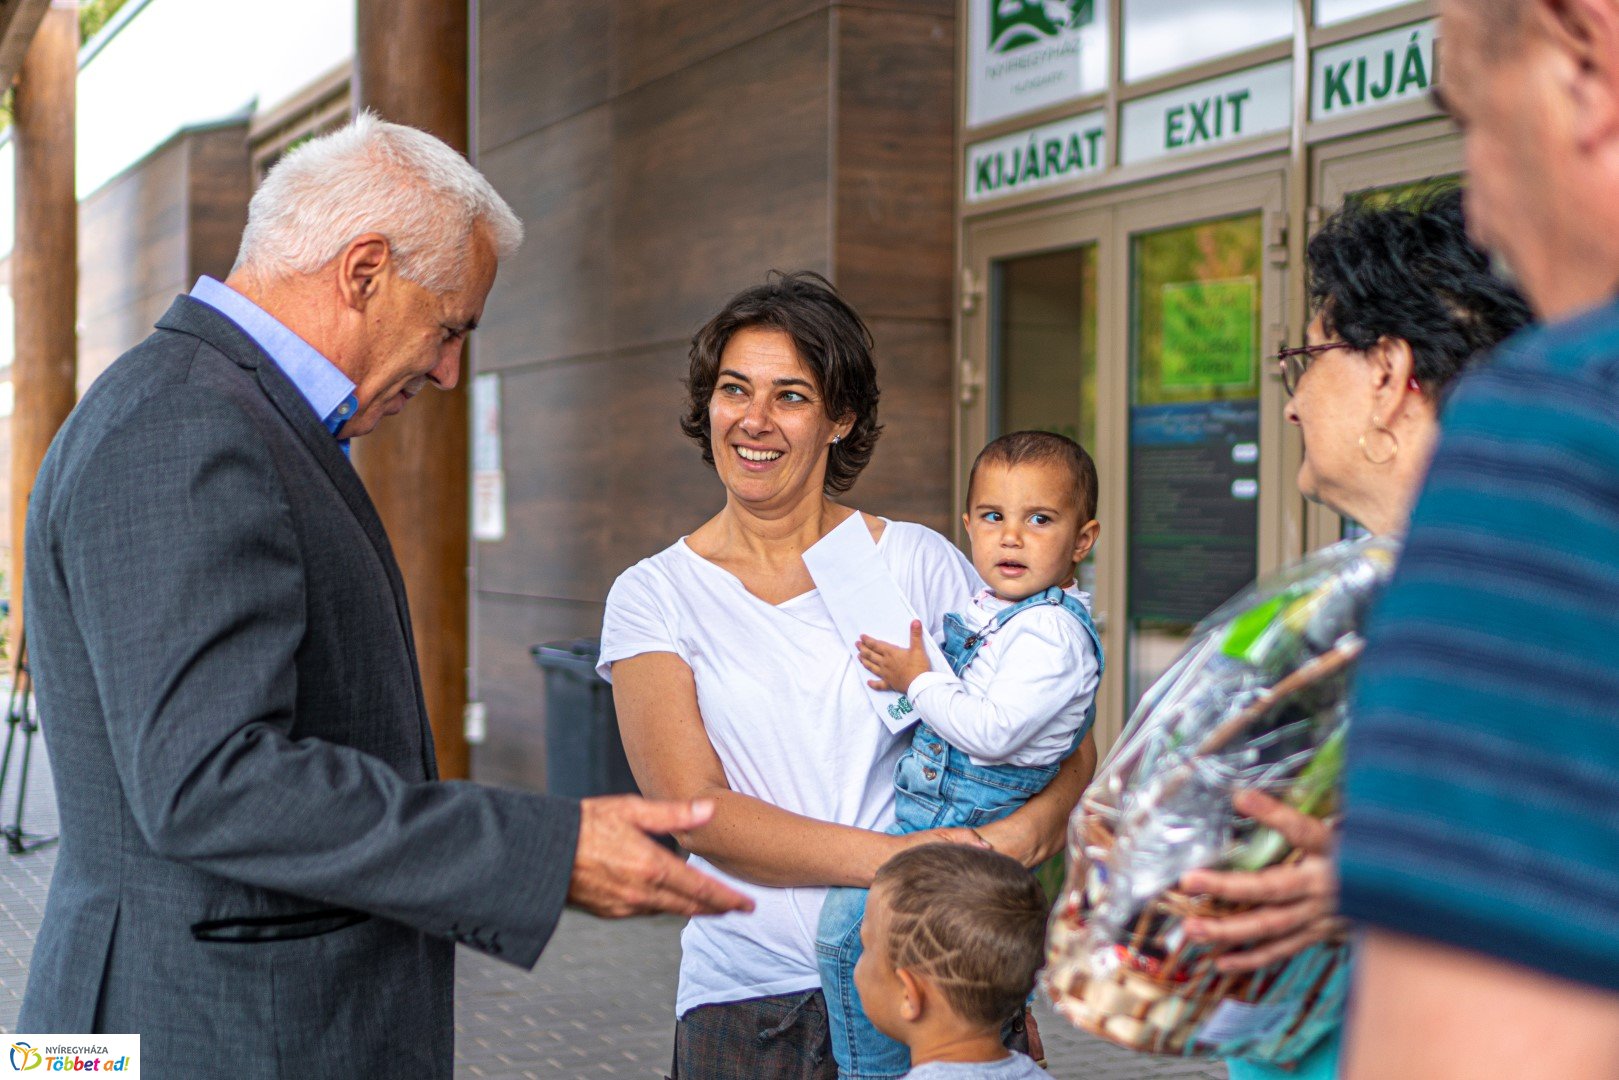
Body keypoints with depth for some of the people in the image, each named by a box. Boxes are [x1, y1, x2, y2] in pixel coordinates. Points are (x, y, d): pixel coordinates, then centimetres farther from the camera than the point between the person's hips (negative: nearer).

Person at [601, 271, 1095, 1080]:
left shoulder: (921, 565, 4)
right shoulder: (651, 597, 2)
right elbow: (694, 810, -9)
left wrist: (1024, 834, -17)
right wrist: (893, 859, -19)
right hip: (747, 1003, 0)